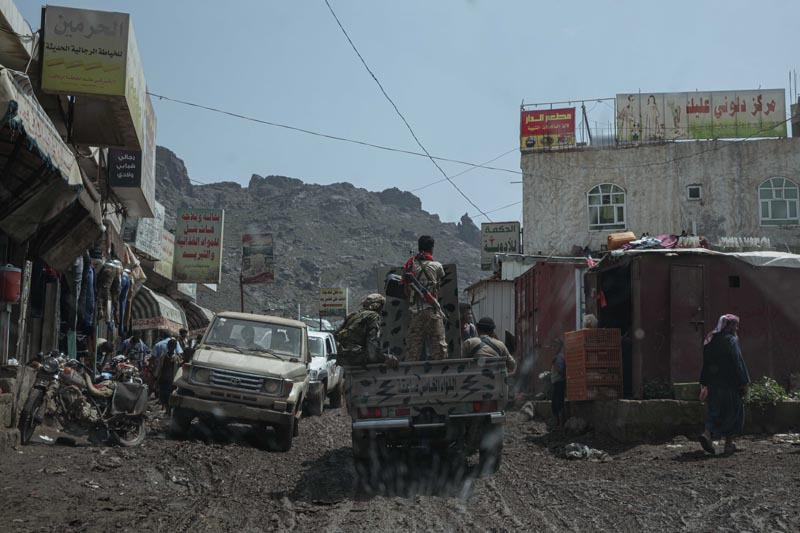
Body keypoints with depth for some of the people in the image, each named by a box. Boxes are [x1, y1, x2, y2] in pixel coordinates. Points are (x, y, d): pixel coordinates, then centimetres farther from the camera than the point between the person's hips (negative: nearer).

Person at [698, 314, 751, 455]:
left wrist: (705, 385, 15)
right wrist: (744, 382, -11)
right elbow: (737, 362, -14)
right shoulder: (731, 340, -9)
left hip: (714, 383, 6)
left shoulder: (710, 340, 11)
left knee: (715, 411, 9)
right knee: (733, 411, 6)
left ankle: (708, 434, -13)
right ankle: (729, 443, 10)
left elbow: (706, 363, 13)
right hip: (729, 383, -6)